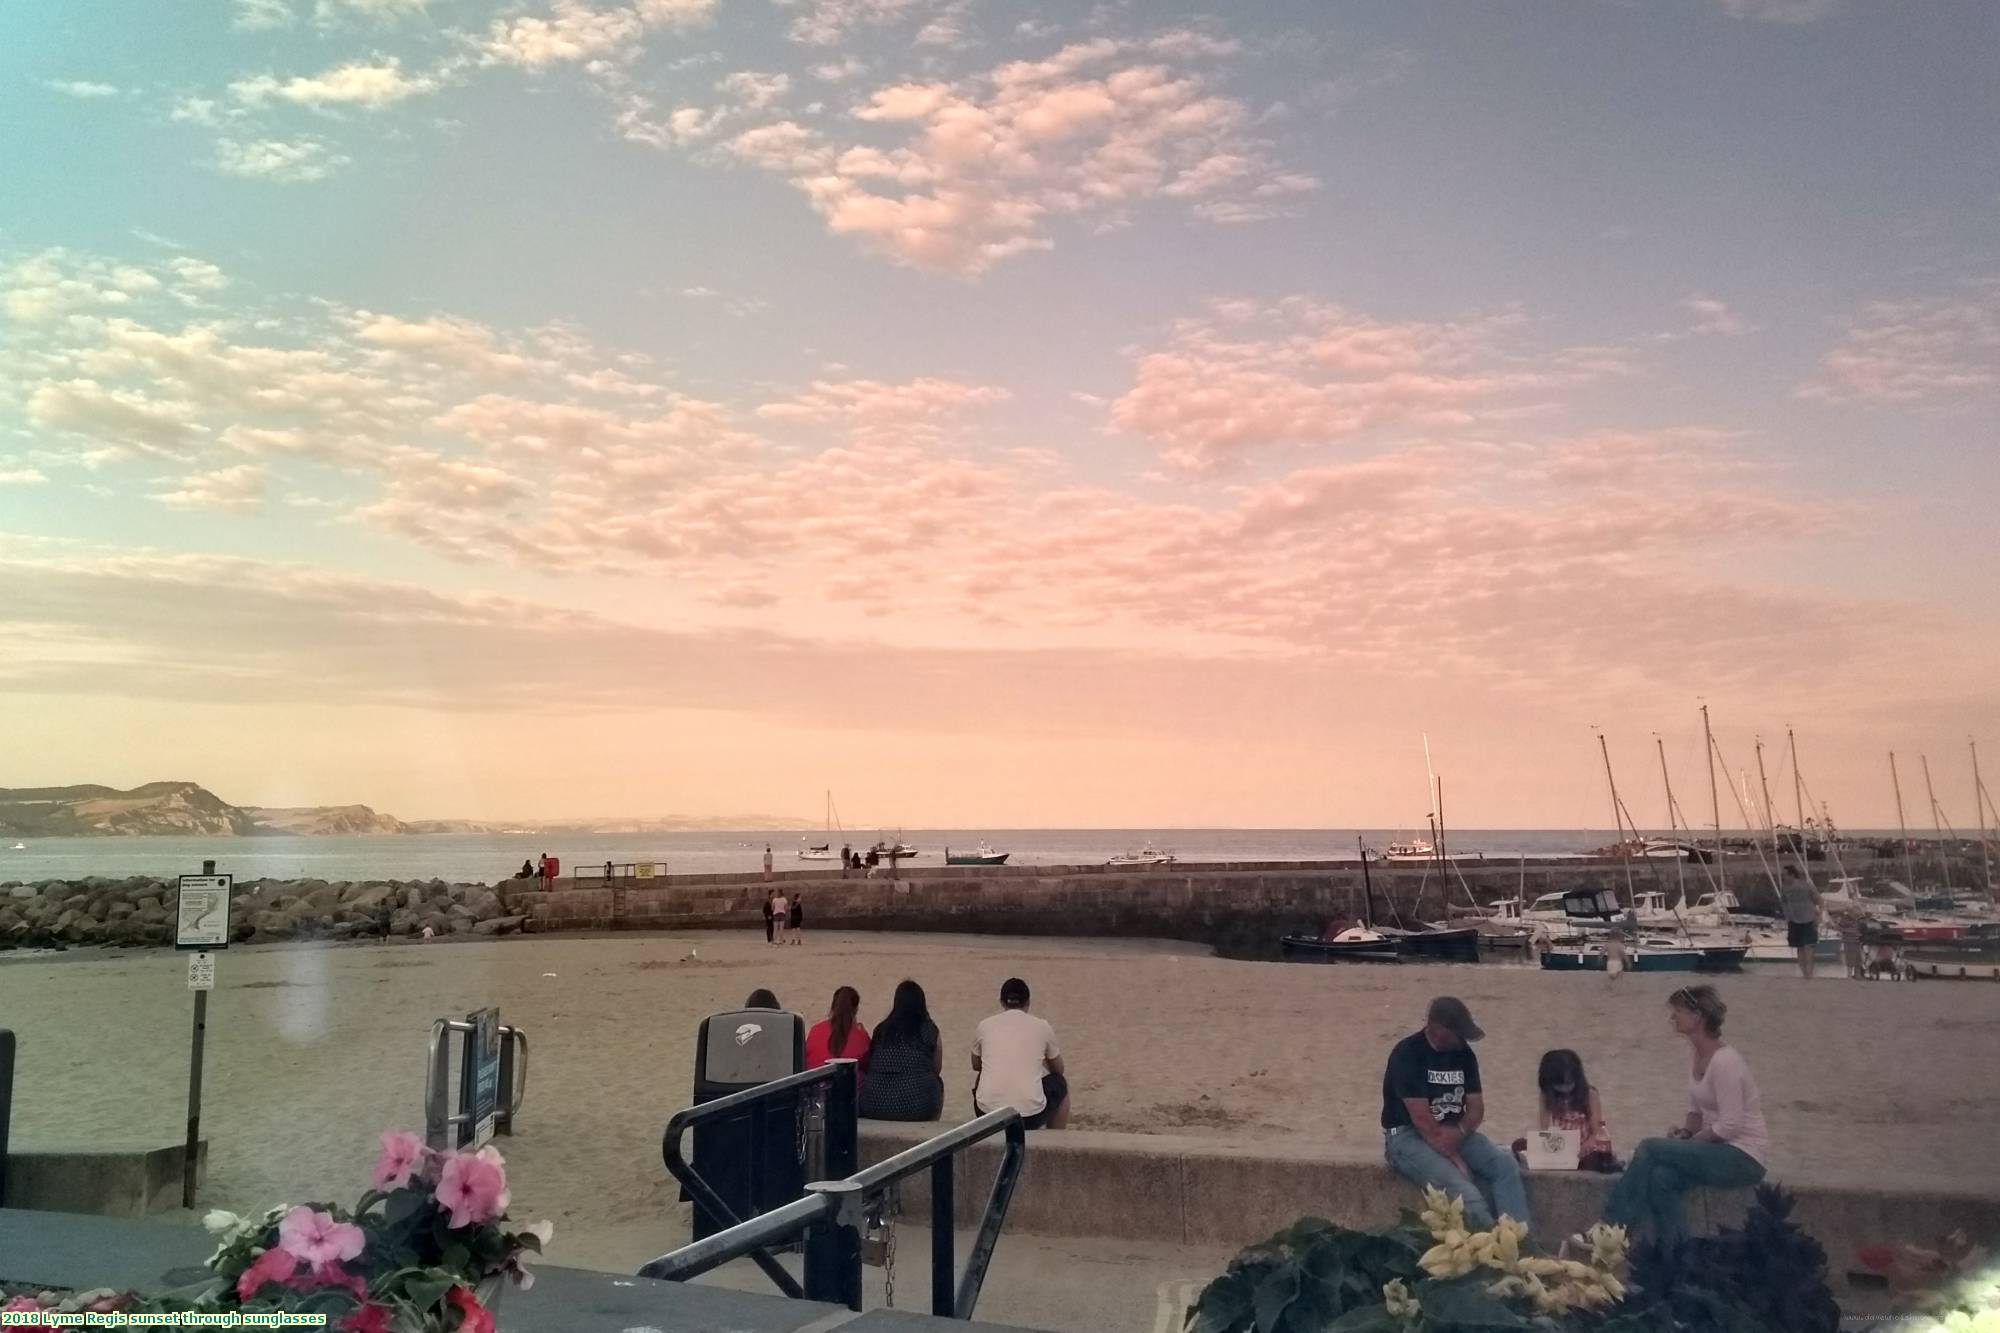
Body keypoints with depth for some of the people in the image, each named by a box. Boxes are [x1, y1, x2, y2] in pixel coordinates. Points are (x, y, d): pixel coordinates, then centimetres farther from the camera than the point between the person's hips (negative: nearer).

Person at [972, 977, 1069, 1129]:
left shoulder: (984, 1026, 8)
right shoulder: (1042, 1026, 6)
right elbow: (1058, 1069, 23)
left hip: (988, 1114, 2)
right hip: (1031, 1114, -2)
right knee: (1062, 1085, 29)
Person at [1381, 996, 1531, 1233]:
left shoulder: (1464, 1053, 5)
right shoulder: (1408, 1054, -17)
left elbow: (1476, 1107, 5)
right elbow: (1421, 1119, -20)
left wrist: (1459, 1132, -17)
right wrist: (1457, 1161, -21)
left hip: (1455, 1133, 6)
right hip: (1408, 1136, -6)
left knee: (1505, 1164, -18)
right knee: (1458, 1185, -31)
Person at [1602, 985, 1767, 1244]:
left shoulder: (1724, 1061, -20)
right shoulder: (1699, 1056, 7)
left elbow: (1729, 1125, -23)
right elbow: (1697, 1110, 16)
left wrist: (1688, 1142, -14)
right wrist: (1685, 1132, -3)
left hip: (1742, 1157, -7)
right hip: (1719, 1150, 7)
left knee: (1650, 1149, -20)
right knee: (1661, 1178, -20)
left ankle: (1611, 1229, -10)